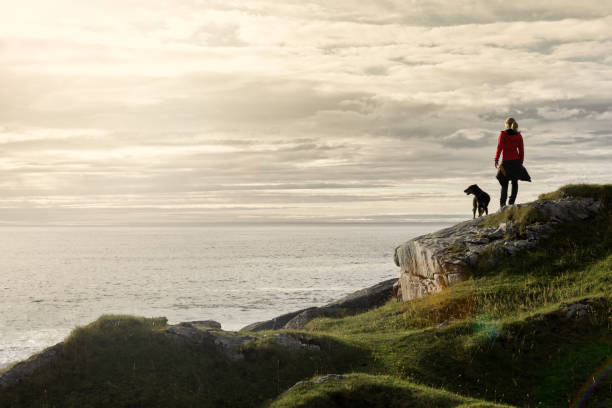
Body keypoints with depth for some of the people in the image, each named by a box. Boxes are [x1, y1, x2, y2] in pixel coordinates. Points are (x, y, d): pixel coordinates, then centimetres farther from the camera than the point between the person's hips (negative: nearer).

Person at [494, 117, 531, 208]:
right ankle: (511, 202, -4)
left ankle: (502, 203, -12)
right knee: (515, 183, 9)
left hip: (506, 162, -2)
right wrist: (521, 162, 14)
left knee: (505, 184, 3)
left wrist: (496, 160, -5)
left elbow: (499, 147, -9)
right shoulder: (519, 136, 5)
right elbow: (521, 150, 7)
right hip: (516, 161, 2)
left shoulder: (503, 134, -4)